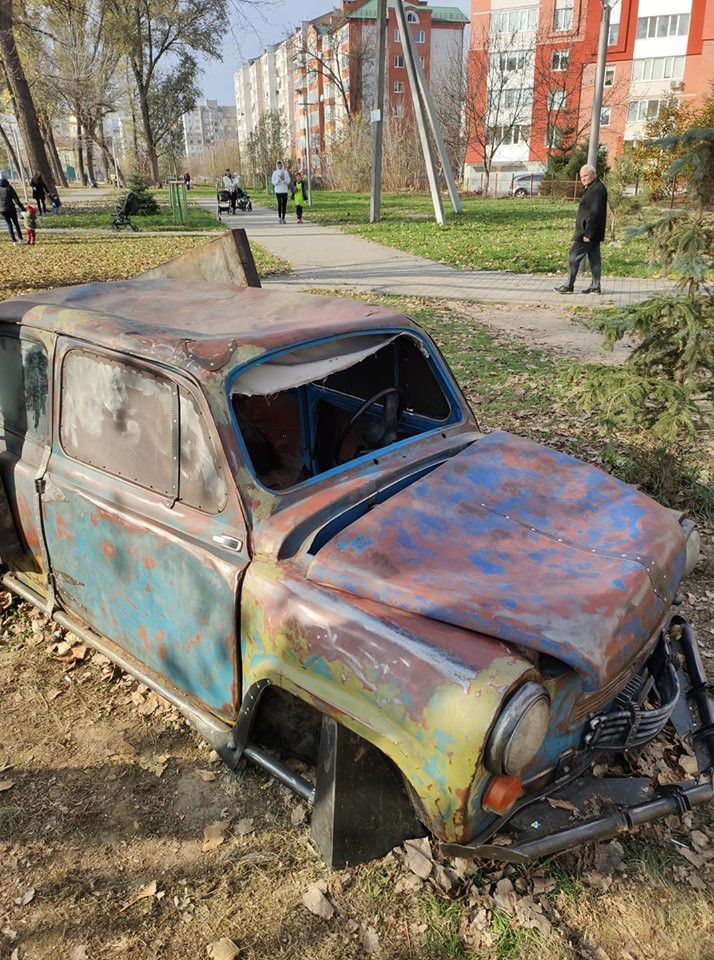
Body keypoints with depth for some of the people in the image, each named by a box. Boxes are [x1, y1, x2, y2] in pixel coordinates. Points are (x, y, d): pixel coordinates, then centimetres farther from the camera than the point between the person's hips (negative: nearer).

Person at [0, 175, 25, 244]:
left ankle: (14, 240, 6)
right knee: (16, 223, 15)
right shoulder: (9, 189, -9)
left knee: (9, 224, 11)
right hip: (11, 209, -2)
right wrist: (22, 208, -8)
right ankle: (20, 238, 12)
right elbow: (16, 200, -13)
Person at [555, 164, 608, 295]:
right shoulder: (592, 188, 17)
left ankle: (569, 286, -3)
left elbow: (595, 213, -23)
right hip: (592, 232, 11)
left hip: (589, 231, -11)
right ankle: (595, 286, 15)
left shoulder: (597, 189, -17)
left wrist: (588, 233, -25)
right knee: (594, 257, 11)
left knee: (574, 256, -7)